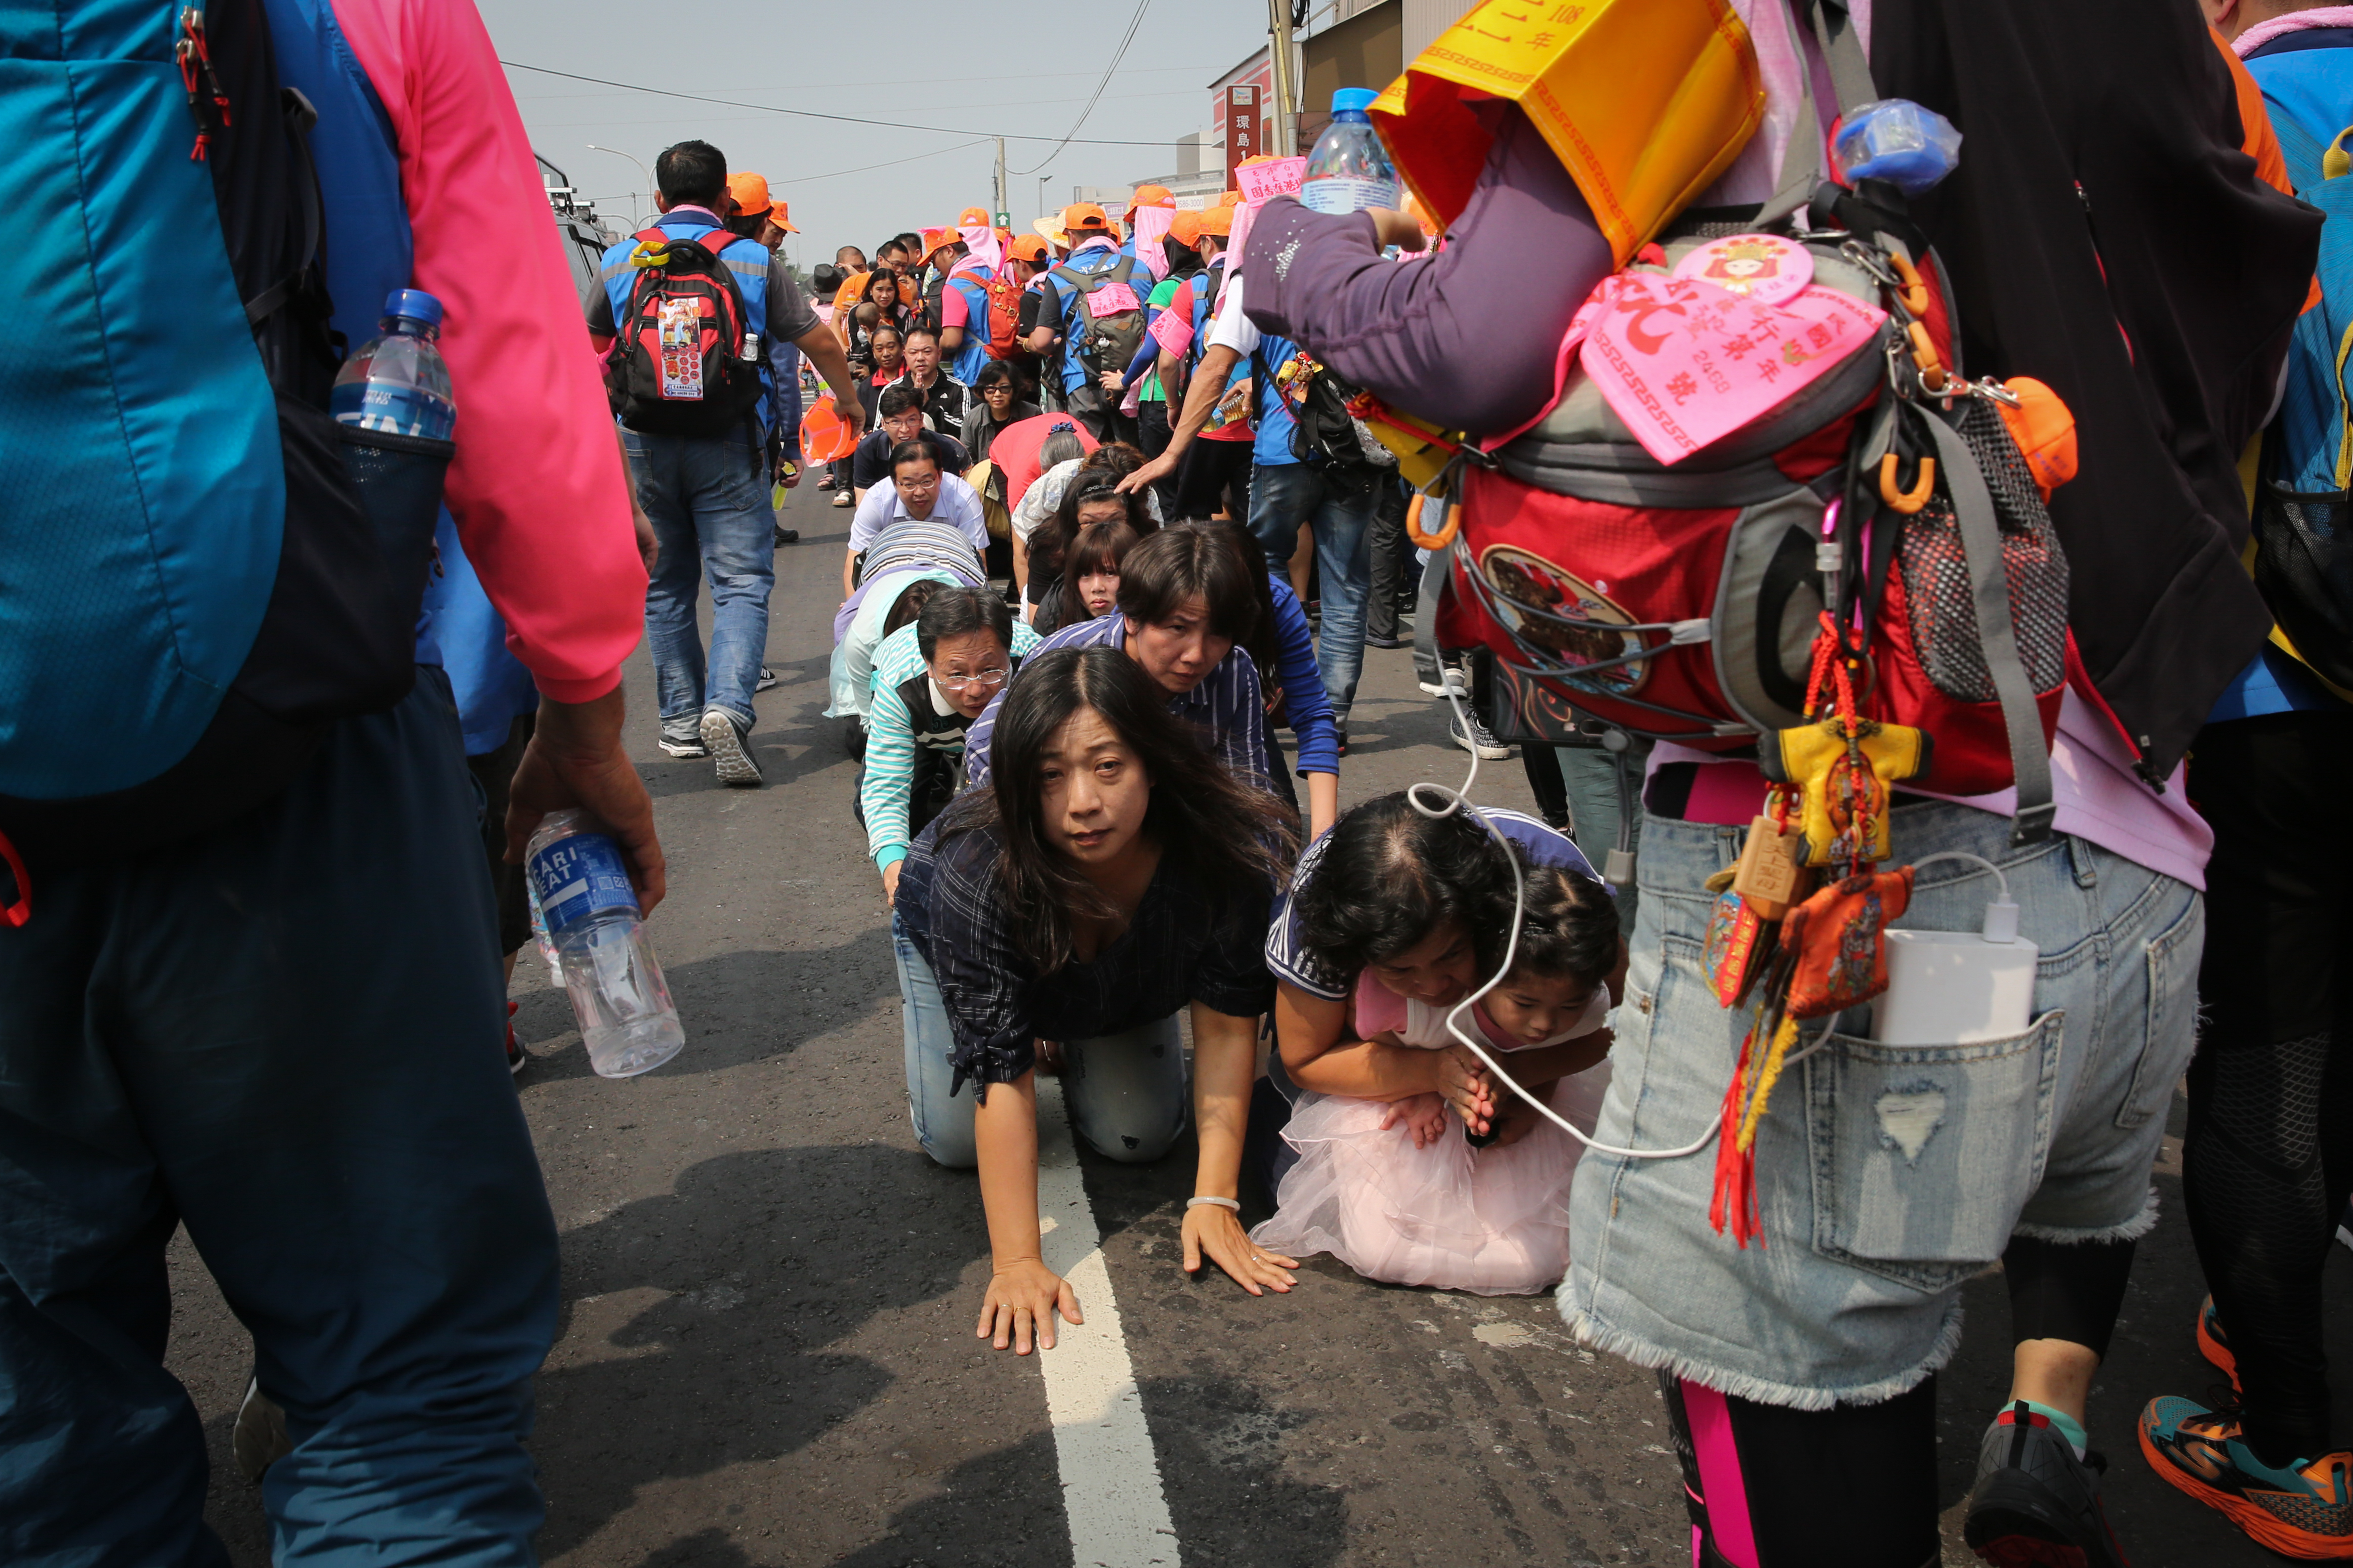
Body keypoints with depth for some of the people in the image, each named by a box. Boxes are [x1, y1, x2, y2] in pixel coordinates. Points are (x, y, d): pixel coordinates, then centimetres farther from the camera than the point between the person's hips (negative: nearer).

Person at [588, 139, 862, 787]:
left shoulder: (618, 262, 6)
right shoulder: (753, 260, 1)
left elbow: (588, 349, 21)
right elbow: (820, 342, 7)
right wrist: (848, 400, 26)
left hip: (644, 442, 2)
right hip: (728, 445, -2)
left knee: (665, 586, 13)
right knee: (741, 580, -3)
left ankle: (681, 720, 17)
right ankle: (728, 706, -23)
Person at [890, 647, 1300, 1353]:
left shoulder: (1227, 848, -39)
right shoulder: (978, 867, -44)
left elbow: (1226, 1022, -29)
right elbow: (1000, 1072, -41)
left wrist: (1215, 1202, -32)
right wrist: (1017, 1262, -42)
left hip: (1125, 976, 2)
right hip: (948, 934, -1)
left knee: (1137, 1140, -1)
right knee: (955, 1142, -4)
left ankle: (1076, 1042, 29)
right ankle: (1044, 1036, 25)